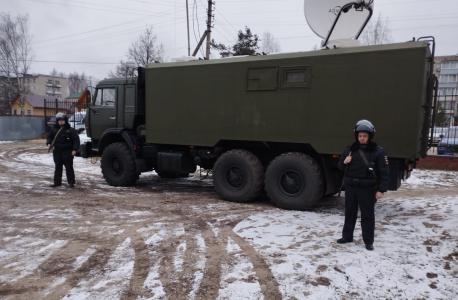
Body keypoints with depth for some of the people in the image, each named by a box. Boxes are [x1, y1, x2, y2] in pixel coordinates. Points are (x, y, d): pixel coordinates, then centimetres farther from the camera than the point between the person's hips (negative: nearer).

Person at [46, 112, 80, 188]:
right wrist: (49, 143, 0)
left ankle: (71, 182, 7)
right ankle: (57, 182, 20)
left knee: (69, 167, 0)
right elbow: (49, 137, 20)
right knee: (58, 167, 12)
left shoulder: (70, 130, -7)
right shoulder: (54, 129, 8)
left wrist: (74, 149, -16)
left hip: (67, 152, -5)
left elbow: (76, 139, -8)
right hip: (57, 151, 5)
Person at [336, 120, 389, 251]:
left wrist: (381, 190, -12)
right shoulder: (350, 149, 5)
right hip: (350, 187, 4)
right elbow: (340, 167, 14)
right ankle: (347, 236, 29)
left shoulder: (378, 151, -7)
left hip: (367, 188, -4)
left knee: (367, 215, 4)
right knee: (350, 212, 15)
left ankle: (368, 241, 16)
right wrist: (344, 162, -9)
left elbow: (384, 173, -7)